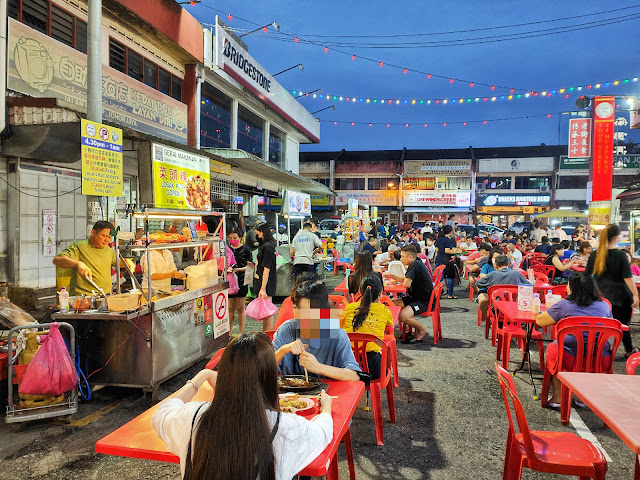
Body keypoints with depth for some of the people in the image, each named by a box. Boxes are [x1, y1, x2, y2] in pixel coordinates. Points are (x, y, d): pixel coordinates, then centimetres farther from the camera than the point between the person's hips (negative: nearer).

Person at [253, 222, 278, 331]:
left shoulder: (268, 247, -17)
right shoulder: (265, 245, 13)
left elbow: (266, 269, -20)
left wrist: (263, 288, -22)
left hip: (266, 284, -10)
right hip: (262, 283, 10)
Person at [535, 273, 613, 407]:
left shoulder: (564, 306, -7)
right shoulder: (604, 306, 5)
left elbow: (539, 320, 3)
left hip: (570, 360, -4)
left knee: (551, 348, 26)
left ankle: (557, 396, 23)